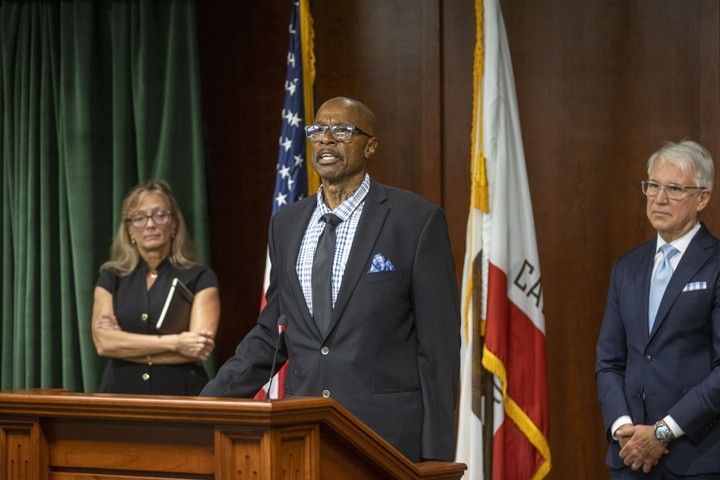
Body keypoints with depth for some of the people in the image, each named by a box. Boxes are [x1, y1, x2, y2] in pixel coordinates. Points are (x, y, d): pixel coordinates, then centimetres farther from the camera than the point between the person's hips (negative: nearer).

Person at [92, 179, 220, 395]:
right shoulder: (111, 278, 10)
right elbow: (103, 342, -5)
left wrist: (126, 345, -6)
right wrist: (174, 342, -12)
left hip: (180, 395, -2)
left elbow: (197, 348, -10)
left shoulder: (199, 279, 4)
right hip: (121, 396, 2)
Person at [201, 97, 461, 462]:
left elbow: (438, 342, -5)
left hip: (387, 431, -4)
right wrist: (212, 400, 4)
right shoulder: (286, 225, 12)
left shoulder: (416, 220, -3)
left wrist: (436, 453, -8)